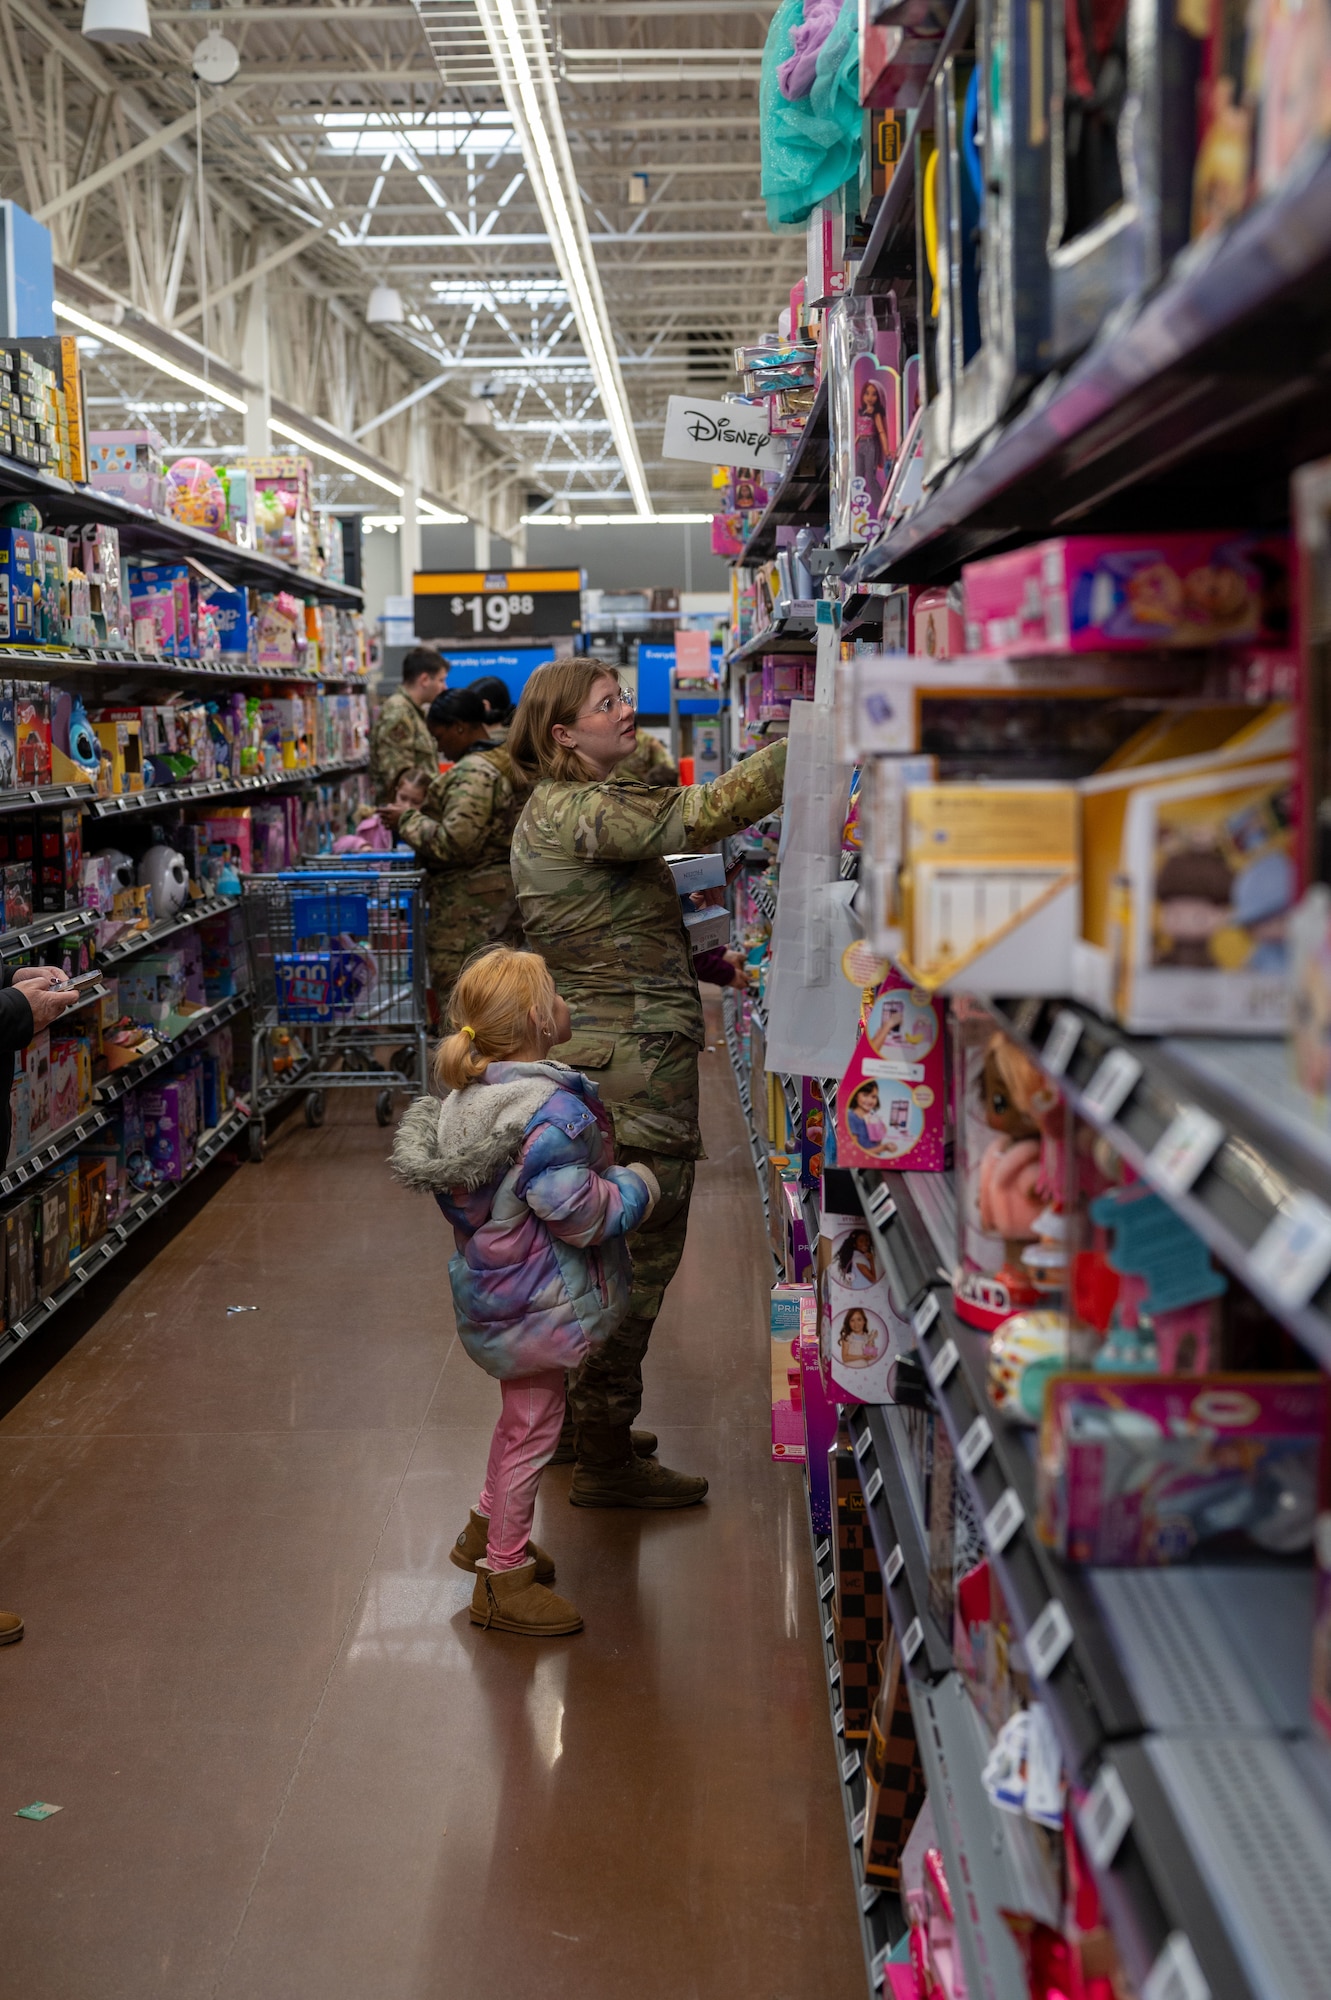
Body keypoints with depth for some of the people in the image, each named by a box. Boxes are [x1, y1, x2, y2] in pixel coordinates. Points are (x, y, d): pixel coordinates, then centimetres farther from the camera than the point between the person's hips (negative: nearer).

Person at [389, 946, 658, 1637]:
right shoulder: (550, 1110, -29)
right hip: (536, 1300, -9)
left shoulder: (471, 1095, 1)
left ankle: (485, 1531, 43)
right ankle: (503, 1579, 19)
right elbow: (580, 1213, -29)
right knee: (534, 1424, 5)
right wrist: (638, 1185, -11)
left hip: (497, 1285, 9)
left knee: (522, 1413, 26)